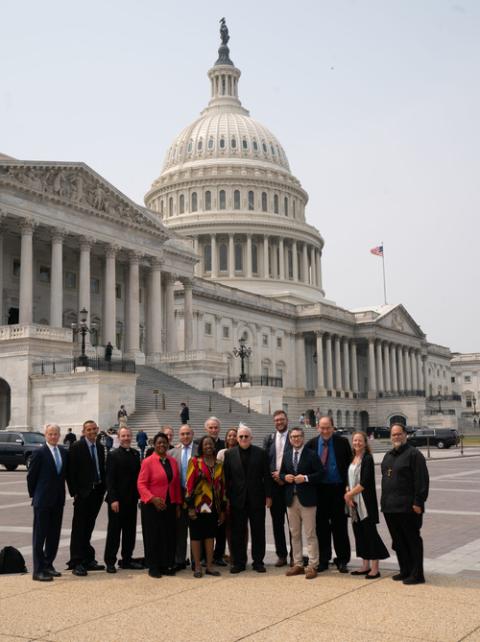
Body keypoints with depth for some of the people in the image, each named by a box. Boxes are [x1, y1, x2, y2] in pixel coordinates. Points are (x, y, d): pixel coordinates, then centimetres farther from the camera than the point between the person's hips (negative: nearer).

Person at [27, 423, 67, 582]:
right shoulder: (40, 453, -10)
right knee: (39, 535, 0)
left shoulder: (63, 452, 6)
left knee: (54, 535, 11)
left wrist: (61, 493, 10)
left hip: (58, 500, 6)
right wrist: (34, 495, 2)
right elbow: (31, 476, -5)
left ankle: (48, 564, 23)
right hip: (43, 500, -6)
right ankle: (39, 570, 3)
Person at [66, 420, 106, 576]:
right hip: (83, 493, -5)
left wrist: (103, 488, 6)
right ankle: (76, 563, 1)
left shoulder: (100, 447, 10)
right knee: (79, 528, -2)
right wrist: (75, 492, -12)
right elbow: (71, 471, -10)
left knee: (88, 527, 14)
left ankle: (88, 559, 21)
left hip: (97, 492, 6)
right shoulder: (76, 447, -8)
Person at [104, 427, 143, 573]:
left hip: (132, 499, 5)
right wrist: (113, 499, -16)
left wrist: (139, 495, 4)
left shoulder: (136, 454, 9)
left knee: (130, 531, 11)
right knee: (114, 531, 3)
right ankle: (110, 561, 10)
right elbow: (110, 479, -10)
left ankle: (127, 559, 21)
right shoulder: (113, 455, -6)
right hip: (117, 500, -5)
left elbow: (138, 475, 10)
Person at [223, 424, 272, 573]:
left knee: (258, 532, 6)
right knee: (237, 532, 5)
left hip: (257, 498, 0)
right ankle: (239, 562, 15)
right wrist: (227, 497, -2)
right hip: (237, 499, 0)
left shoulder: (261, 453, 2)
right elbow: (226, 477, 2)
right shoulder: (229, 454, 3)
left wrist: (268, 495, -1)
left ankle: (258, 561, 16)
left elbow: (266, 476, 3)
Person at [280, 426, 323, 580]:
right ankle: (298, 564, 20)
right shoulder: (286, 455, 11)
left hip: (307, 499, -5)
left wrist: (306, 478, -19)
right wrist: (285, 477, -5)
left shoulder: (311, 455, -4)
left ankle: (312, 566, 3)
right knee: (294, 534, 11)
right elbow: (281, 473, 17)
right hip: (291, 498, 5)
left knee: (310, 534, -3)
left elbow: (320, 473, -7)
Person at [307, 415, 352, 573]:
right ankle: (323, 560, 16)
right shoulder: (312, 444, 2)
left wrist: (348, 485, -6)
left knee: (339, 526, 5)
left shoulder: (342, 442, -2)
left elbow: (349, 463, -1)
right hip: (320, 489, 2)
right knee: (321, 526, 7)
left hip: (338, 489, -2)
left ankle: (342, 560, 13)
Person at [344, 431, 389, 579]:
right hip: (353, 502, 8)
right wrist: (347, 493, -1)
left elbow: (365, 482, -16)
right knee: (359, 533, 11)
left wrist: (350, 494, -10)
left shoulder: (367, 459, -10)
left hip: (365, 501, -8)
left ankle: (375, 568, 0)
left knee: (370, 532, -4)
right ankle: (365, 566, 20)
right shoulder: (353, 459, 12)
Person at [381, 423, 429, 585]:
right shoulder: (388, 455, 18)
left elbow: (422, 480, -14)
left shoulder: (413, 454, -8)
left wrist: (418, 503, -18)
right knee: (398, 541, 14)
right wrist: (384, 502, 19)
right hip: (390, 508, 8)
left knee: (412, 540, -1)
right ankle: (405, 571, 24)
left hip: (408, 508, -8)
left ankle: (417, 574, 5)